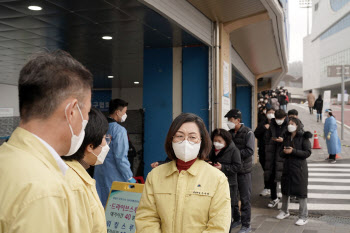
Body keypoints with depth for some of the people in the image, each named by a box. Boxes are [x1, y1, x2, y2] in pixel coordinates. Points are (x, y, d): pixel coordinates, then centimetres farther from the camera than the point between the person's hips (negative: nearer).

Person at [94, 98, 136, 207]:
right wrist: (129, 177, -12)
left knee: (101, 204, 12)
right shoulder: (119, 130, -14)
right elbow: (120, 157, -18)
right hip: (114, 177, -7)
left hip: (100, 174, 8)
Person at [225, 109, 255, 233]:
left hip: (244, 170, -6)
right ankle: (236, 219, 30)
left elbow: (250, 151, -16)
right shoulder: (229, 133, 8)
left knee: (245, 198, 1)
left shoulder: (248, 133, -9)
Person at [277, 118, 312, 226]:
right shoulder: (286, 137, 10)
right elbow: (282, 153, 14)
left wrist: (293, 151, -20)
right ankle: (284, 211, 34)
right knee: (285, 189, 16)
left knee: (301, 192, -2)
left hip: (299, 168, -6)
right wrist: (284, 152, -9)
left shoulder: (303, 137, -7)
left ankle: (303, 217, 9)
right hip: (287, 167, 6)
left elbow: (308, 153, -13)